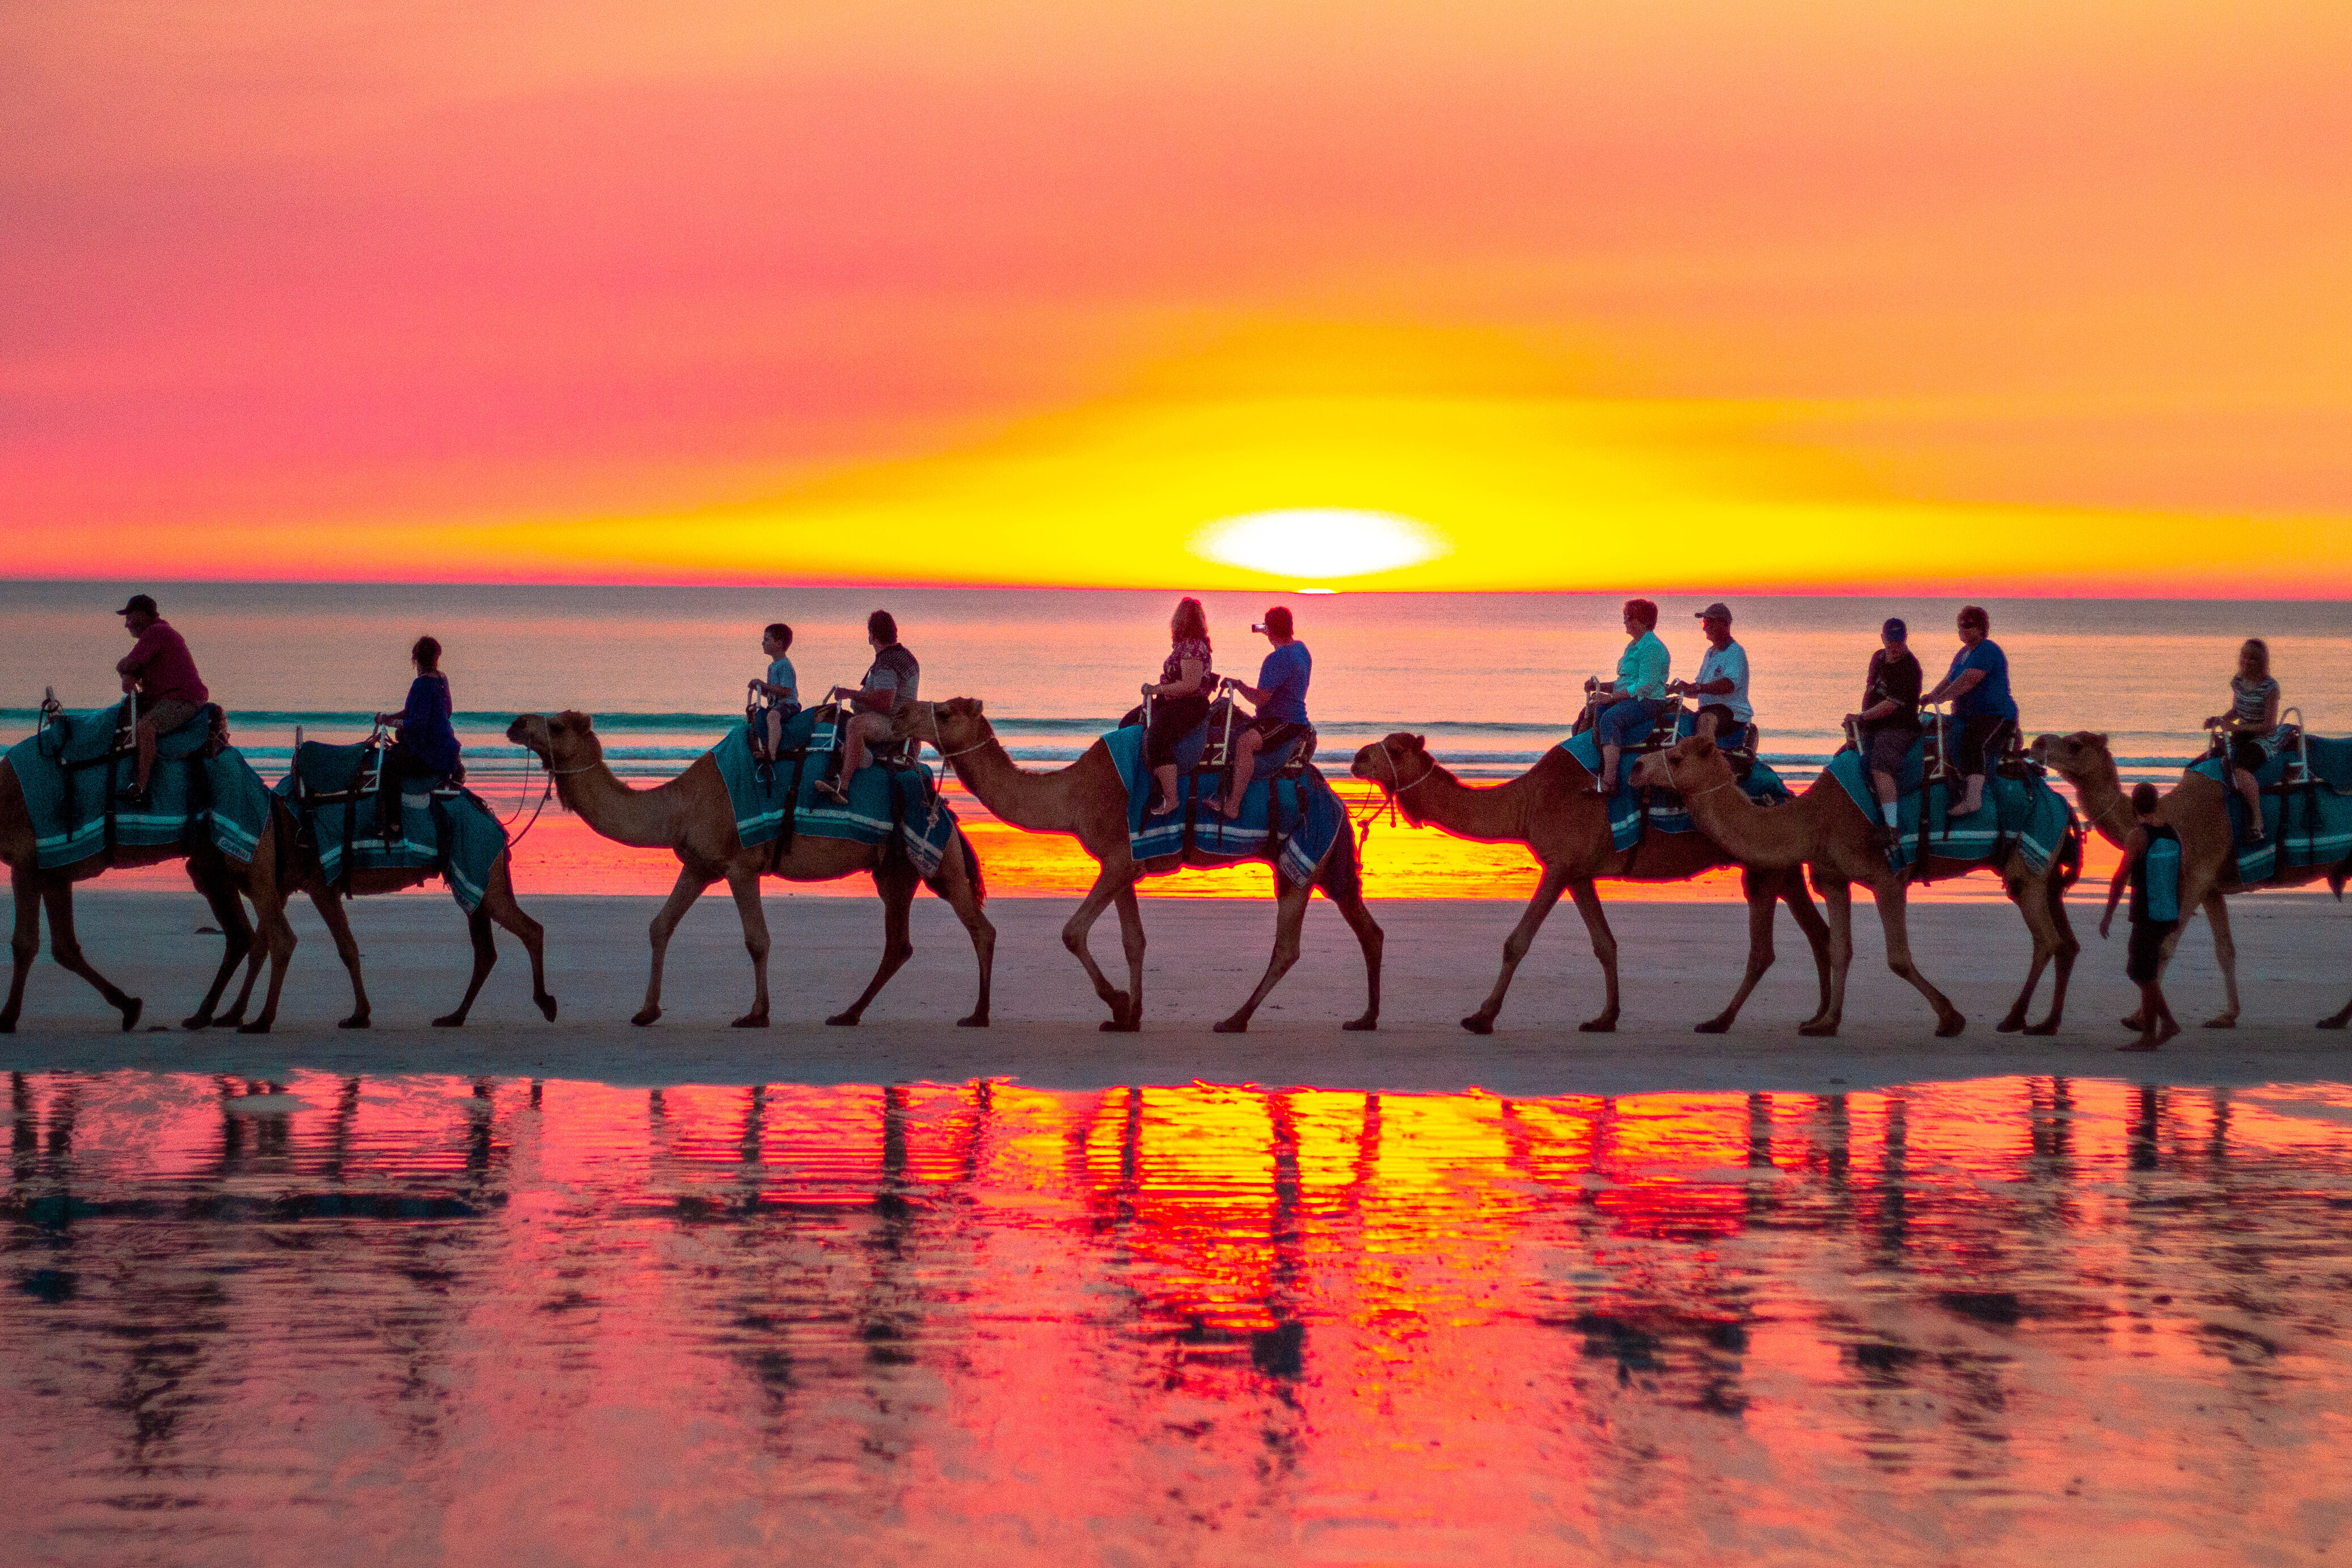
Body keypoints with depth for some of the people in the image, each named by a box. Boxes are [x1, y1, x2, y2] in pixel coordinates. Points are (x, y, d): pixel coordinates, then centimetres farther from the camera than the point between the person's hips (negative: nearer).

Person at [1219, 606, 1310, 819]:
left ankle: (1233, 808, -41)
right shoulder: (1300, 648, 11)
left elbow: (1261, 698, -22)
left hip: (1285, 723, -12)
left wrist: (1239, 685, -7)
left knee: (1245, 742, -35)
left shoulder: (1277, 659, -21)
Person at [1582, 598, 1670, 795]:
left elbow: (1646, 686, -19)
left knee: (1610, 718, -35)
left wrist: (1611, 697, -20)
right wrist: (1599, 686, 7)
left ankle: (1609, 781, -43)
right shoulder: (1633, 646, 21)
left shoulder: (1652, 647, -12)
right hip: (1628, 699, 11)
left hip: (1649, 702, -11)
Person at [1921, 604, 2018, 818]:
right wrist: (1930, 697, 4)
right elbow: (1948, 680, 22)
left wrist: (1940, 697, -22)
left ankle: (1973, 798, -48)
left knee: (1972, 744, -35)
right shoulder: (1963, 653, 20)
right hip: (1967, 716, 11)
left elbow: (1969, 680, -23)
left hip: (1995, 716, -11)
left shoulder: (1987, 650, -12)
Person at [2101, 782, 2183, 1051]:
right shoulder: (2172, 834, 8)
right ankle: (2168, 1023, 13)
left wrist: (2108, 915, -11)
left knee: (2146, 977, -1)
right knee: (2136, 970, 17)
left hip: (2147, 916, -8)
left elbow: (2120, 877, -16)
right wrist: (2178, 914, 26)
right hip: (2168, 915, 8)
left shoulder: (2138, 835, -14)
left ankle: (2148, 1037, 4)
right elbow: (2180, 877, 16)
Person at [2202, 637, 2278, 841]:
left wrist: (2238, 727, -25)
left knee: (2239, 769, -36)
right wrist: (2218, 720, -1)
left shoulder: (2270, 687, -16)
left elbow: (2269, 724, -18)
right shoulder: (2238, 681, 5)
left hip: (2265, 739, -8)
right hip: (2242, 736, 8)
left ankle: (2257, 821, -31)